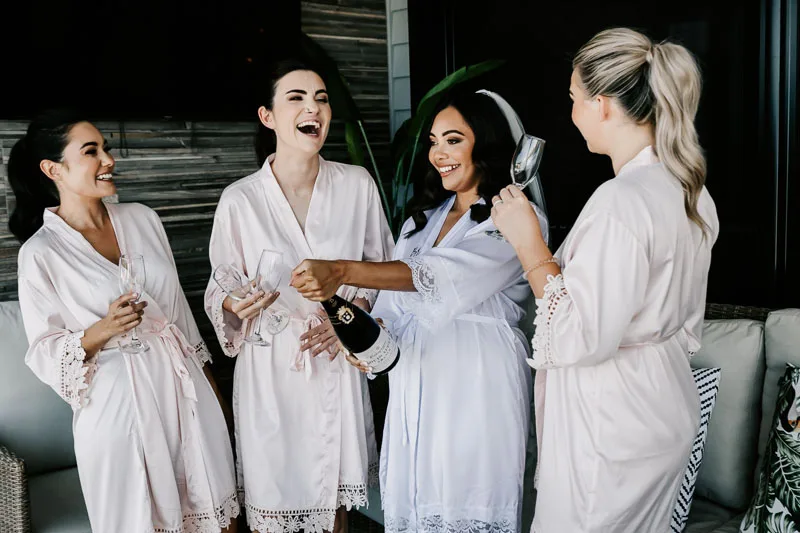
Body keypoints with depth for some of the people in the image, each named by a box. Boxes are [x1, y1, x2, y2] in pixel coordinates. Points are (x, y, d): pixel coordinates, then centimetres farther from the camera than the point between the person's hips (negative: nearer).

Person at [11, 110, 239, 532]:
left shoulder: (142, 218, 3)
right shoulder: (40, 253, -10)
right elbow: (44, 352, -6)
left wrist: (208, 379, 14)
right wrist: (99, 333, -24)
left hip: (184, 386, 4)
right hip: (119, 404, -4)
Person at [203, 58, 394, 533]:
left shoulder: (358, 185, -4)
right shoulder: (240, 200, -8)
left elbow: (381, 265, 7)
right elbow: (220, 294, 1)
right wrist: (234, 306, -22)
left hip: (339, 366, 2)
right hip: (271, 373, -1)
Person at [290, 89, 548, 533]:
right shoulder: (423, 216, 15)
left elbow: (438, 275, -24)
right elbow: (395, 304, 13)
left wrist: (343, 271, -35)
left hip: (476, 383, -6)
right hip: (414, 378, 6)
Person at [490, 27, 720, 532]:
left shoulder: (621, 201, -26)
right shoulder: (689, 188, 4)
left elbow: (581, 338, -26)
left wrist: (529, 244, -19)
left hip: (610, 428, -9)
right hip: (666, 410, 9)